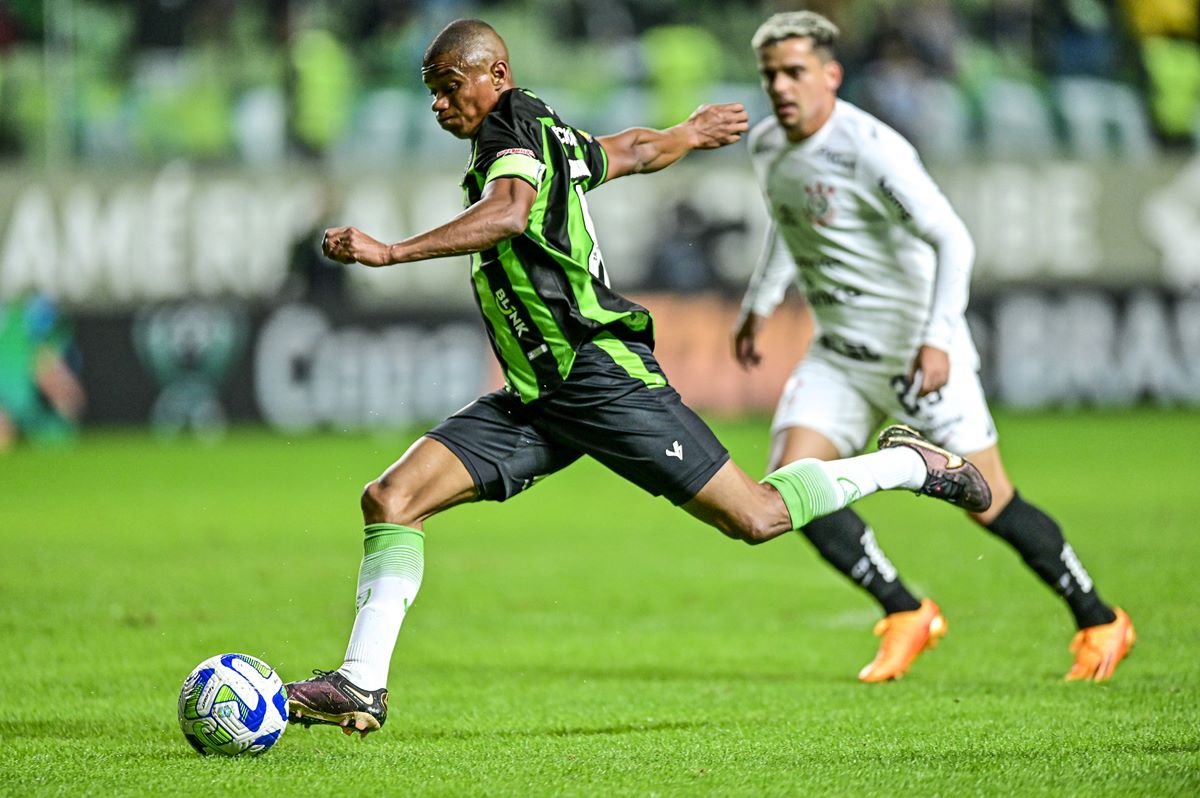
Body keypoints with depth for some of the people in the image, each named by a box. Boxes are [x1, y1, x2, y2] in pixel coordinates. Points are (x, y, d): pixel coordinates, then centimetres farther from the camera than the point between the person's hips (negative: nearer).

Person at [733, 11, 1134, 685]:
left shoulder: (869, 148, -21)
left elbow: (952, 240, -24)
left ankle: (1101, 624, 15)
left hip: (916, 349, -7)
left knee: (988, 503, -4)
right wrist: (759, 305, 27)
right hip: (839, 353, 7)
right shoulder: (767, 147, 3)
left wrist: (937, 339, -33)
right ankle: (906, 616, 3)